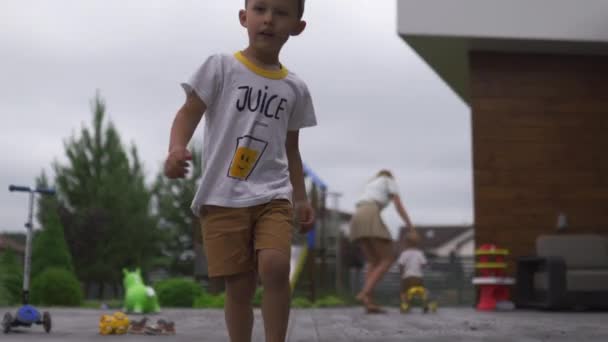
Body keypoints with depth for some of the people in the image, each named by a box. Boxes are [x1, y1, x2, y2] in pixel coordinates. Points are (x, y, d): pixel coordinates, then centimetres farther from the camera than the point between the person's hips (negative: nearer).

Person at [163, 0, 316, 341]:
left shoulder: (295, 88, 13)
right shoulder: (221, 67, 2)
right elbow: (190, 112, -3)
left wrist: (302, 198, 14)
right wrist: (177, 149, -24)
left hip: (273, 196, 2)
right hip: (223, 198, -2)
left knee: (275, 266, -21)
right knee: (239, 285, -1)